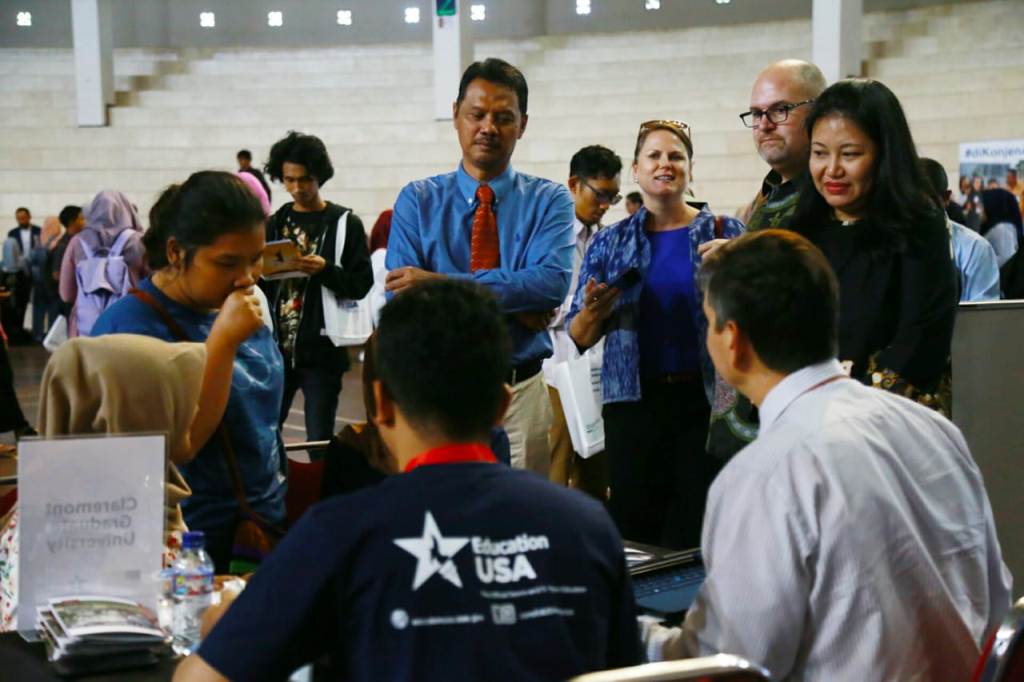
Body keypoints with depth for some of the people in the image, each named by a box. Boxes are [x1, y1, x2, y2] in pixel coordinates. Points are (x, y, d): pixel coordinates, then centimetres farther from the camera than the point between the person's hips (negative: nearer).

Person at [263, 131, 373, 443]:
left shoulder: (346, 223, 0)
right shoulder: (275, 223, 12)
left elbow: (361, 284, -5)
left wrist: (325, 270, -20)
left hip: (321, 350, -4)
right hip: (276, 347, 4)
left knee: (319, 440, 1)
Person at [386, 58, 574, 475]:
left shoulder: (549, 200, 2)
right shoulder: (417, 201, 3)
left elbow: (553, 281, -16)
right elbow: (401, 299, -9)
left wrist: (442, 284, -21)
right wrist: (514, 303, -15)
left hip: (522, 394, 0)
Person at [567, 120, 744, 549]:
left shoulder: (724, 232, 6)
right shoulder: (609, 243, 10)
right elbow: (580, 337, 11)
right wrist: (592, 312, -11)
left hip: (706, 400, -1)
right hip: (634, 402, 1)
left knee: (703, 528, -3)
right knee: (633, 526, 1)